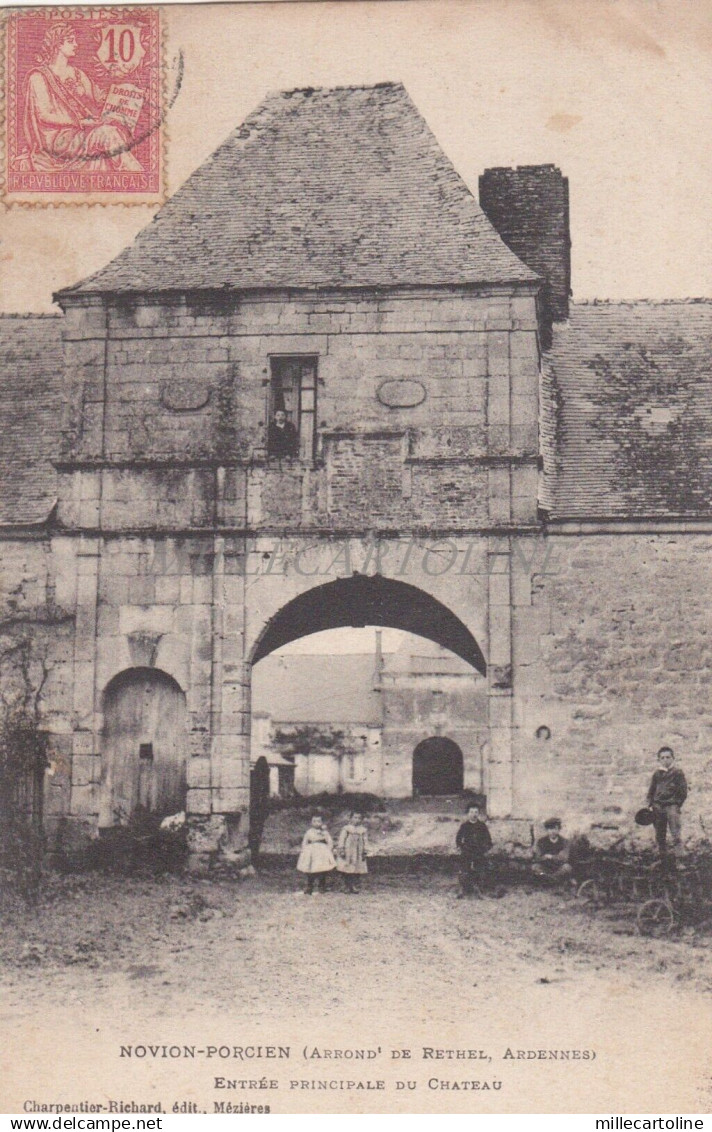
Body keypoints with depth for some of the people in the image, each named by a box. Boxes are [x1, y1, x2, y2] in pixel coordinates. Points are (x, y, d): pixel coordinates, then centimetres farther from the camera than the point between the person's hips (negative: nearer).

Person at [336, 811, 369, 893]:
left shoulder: (363, 830, 8)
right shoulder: (346, 828, 0)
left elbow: (365, 841, 9)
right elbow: (341, 839, -2)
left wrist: (365, 852, 4)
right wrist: (341, 850, -9)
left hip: (358, 853, 2)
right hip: (347, 852, -2)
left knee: (357, 871, -1)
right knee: (346, 871, -3)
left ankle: (355, 887, 7)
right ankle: (347, 887, 4)